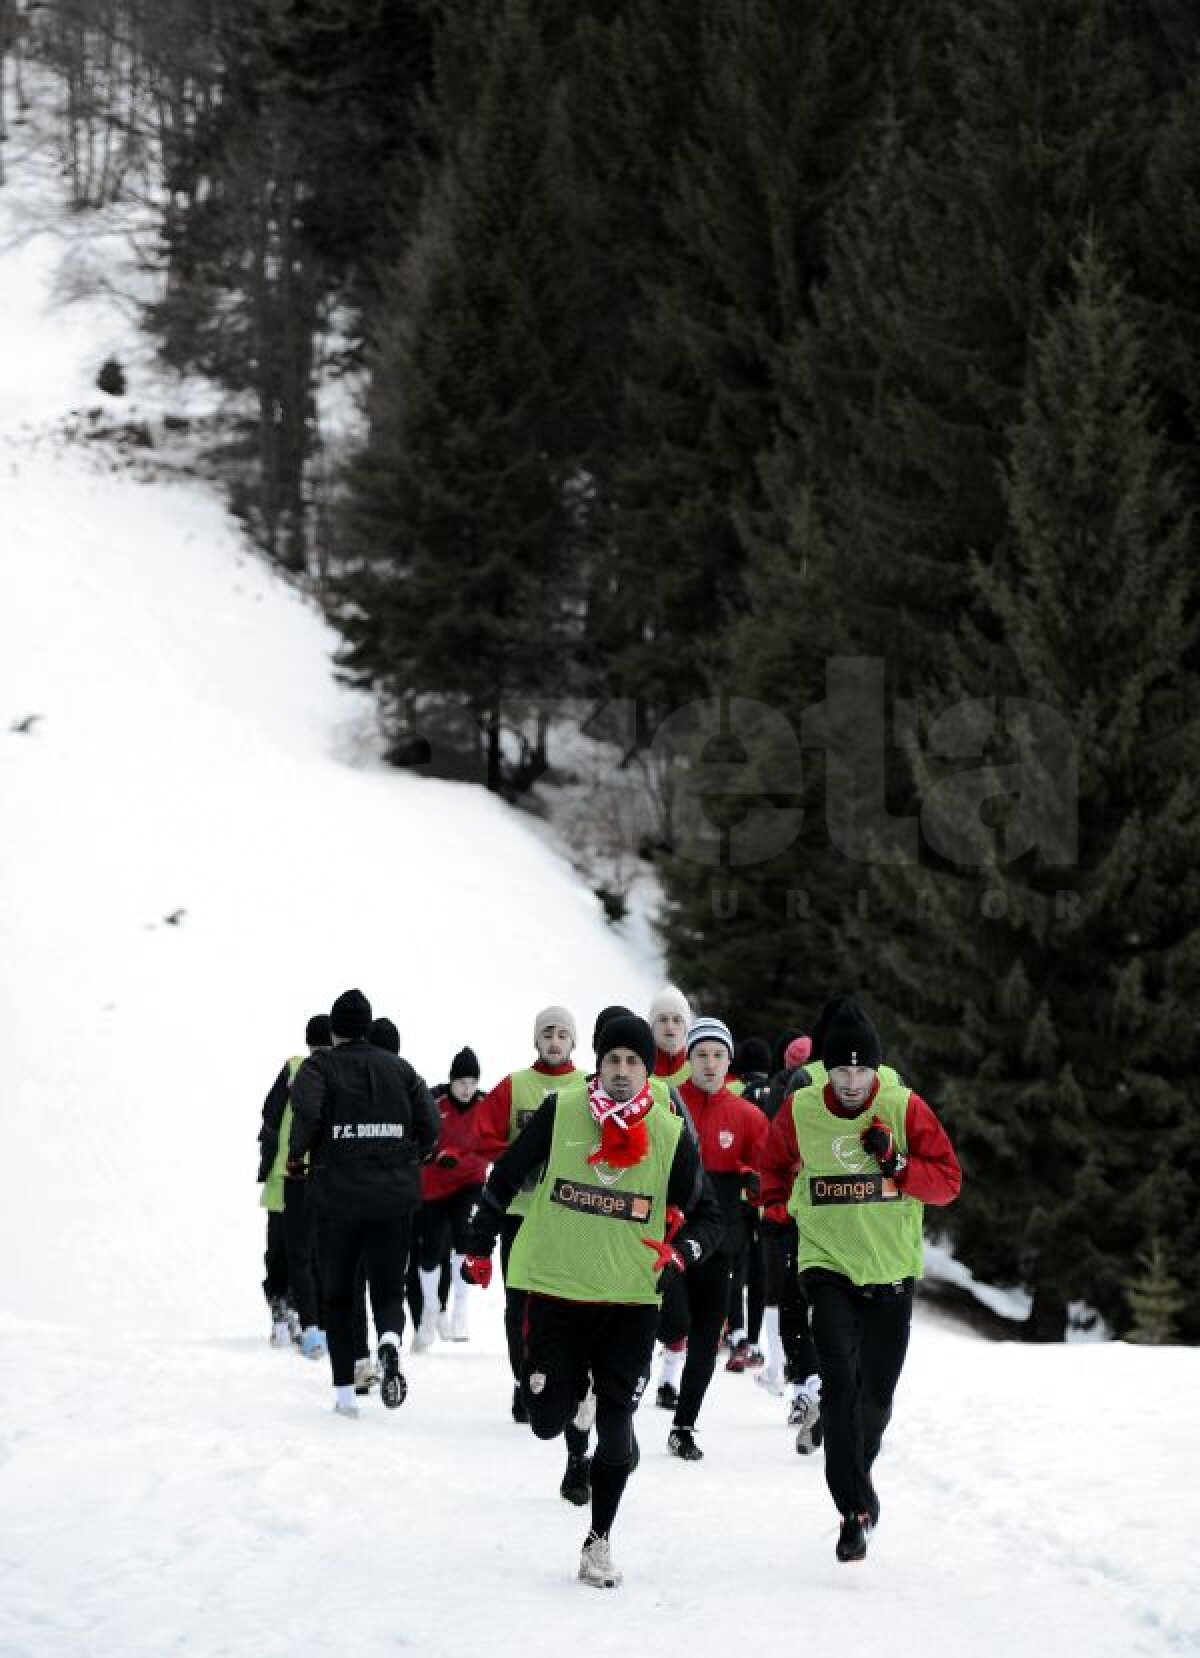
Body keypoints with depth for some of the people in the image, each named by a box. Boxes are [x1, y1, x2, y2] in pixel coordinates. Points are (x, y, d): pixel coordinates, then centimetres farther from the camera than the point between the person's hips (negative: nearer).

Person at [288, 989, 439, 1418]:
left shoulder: (319, 1067, -2)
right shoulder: (399, 1068, 7)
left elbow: (307, 1112, -21)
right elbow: (429, 1125, 2)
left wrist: (296, 1154, -3)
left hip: (338, 1194, -1)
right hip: (395, 1197, 1)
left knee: (338, 1294, 11)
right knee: (389, 1289, 7)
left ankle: (344, 1391, 6)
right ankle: (390, 1339, -27)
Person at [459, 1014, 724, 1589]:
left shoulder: (671, 1135, -3)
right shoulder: (561, 1110, -6)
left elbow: (708, 1215, 7)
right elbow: (507, 1175, 7)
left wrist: (682, 1251, -13)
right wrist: (480, 1246, 11)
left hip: (632, 1301, 0)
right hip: (556, 1289, 0)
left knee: (616, 1429, -2)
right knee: (547, 1421, 1)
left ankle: (599, 1540, 14)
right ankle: (570, 1384, 38)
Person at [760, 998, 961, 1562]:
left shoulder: (905, 1107, -7)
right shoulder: (799, 1111, -5)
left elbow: (948, 1179, -5)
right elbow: (775, 1166, 16)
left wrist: (897, 1164, -20)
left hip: (891, 1271, 1)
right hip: (827, 1266, -1)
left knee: (876, 1395, 11)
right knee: (840, 1378, -20)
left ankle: (858, 1472, 41)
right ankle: (854, 1508, -17)